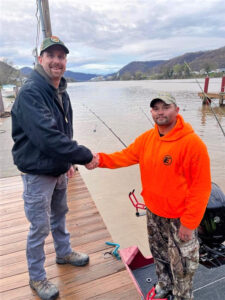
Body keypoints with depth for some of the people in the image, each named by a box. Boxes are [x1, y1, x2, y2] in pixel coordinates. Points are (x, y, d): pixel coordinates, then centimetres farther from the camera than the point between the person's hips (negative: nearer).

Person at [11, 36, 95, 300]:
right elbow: (47, 137, -33)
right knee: (40, 227, 7)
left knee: (59, 214, 24)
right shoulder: (30, 92, -22)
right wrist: (85, 156, -26)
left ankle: (64, 252, 49)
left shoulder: (61, 93, 6)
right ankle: (37, 278, 31)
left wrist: (68, 162, 13)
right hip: (37, 172, -8)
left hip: (59, 169, 8)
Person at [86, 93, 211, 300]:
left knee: (180, 264, 16)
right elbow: (126, 156, -2)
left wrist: (189, 223, -18)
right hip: (153, 213, 6)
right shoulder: (147, 138, -3)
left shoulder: (192, 143, -23)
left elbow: (201, 186, -20)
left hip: (179, 218, -6)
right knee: (159, 254, 28)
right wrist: (100, 159, -19)